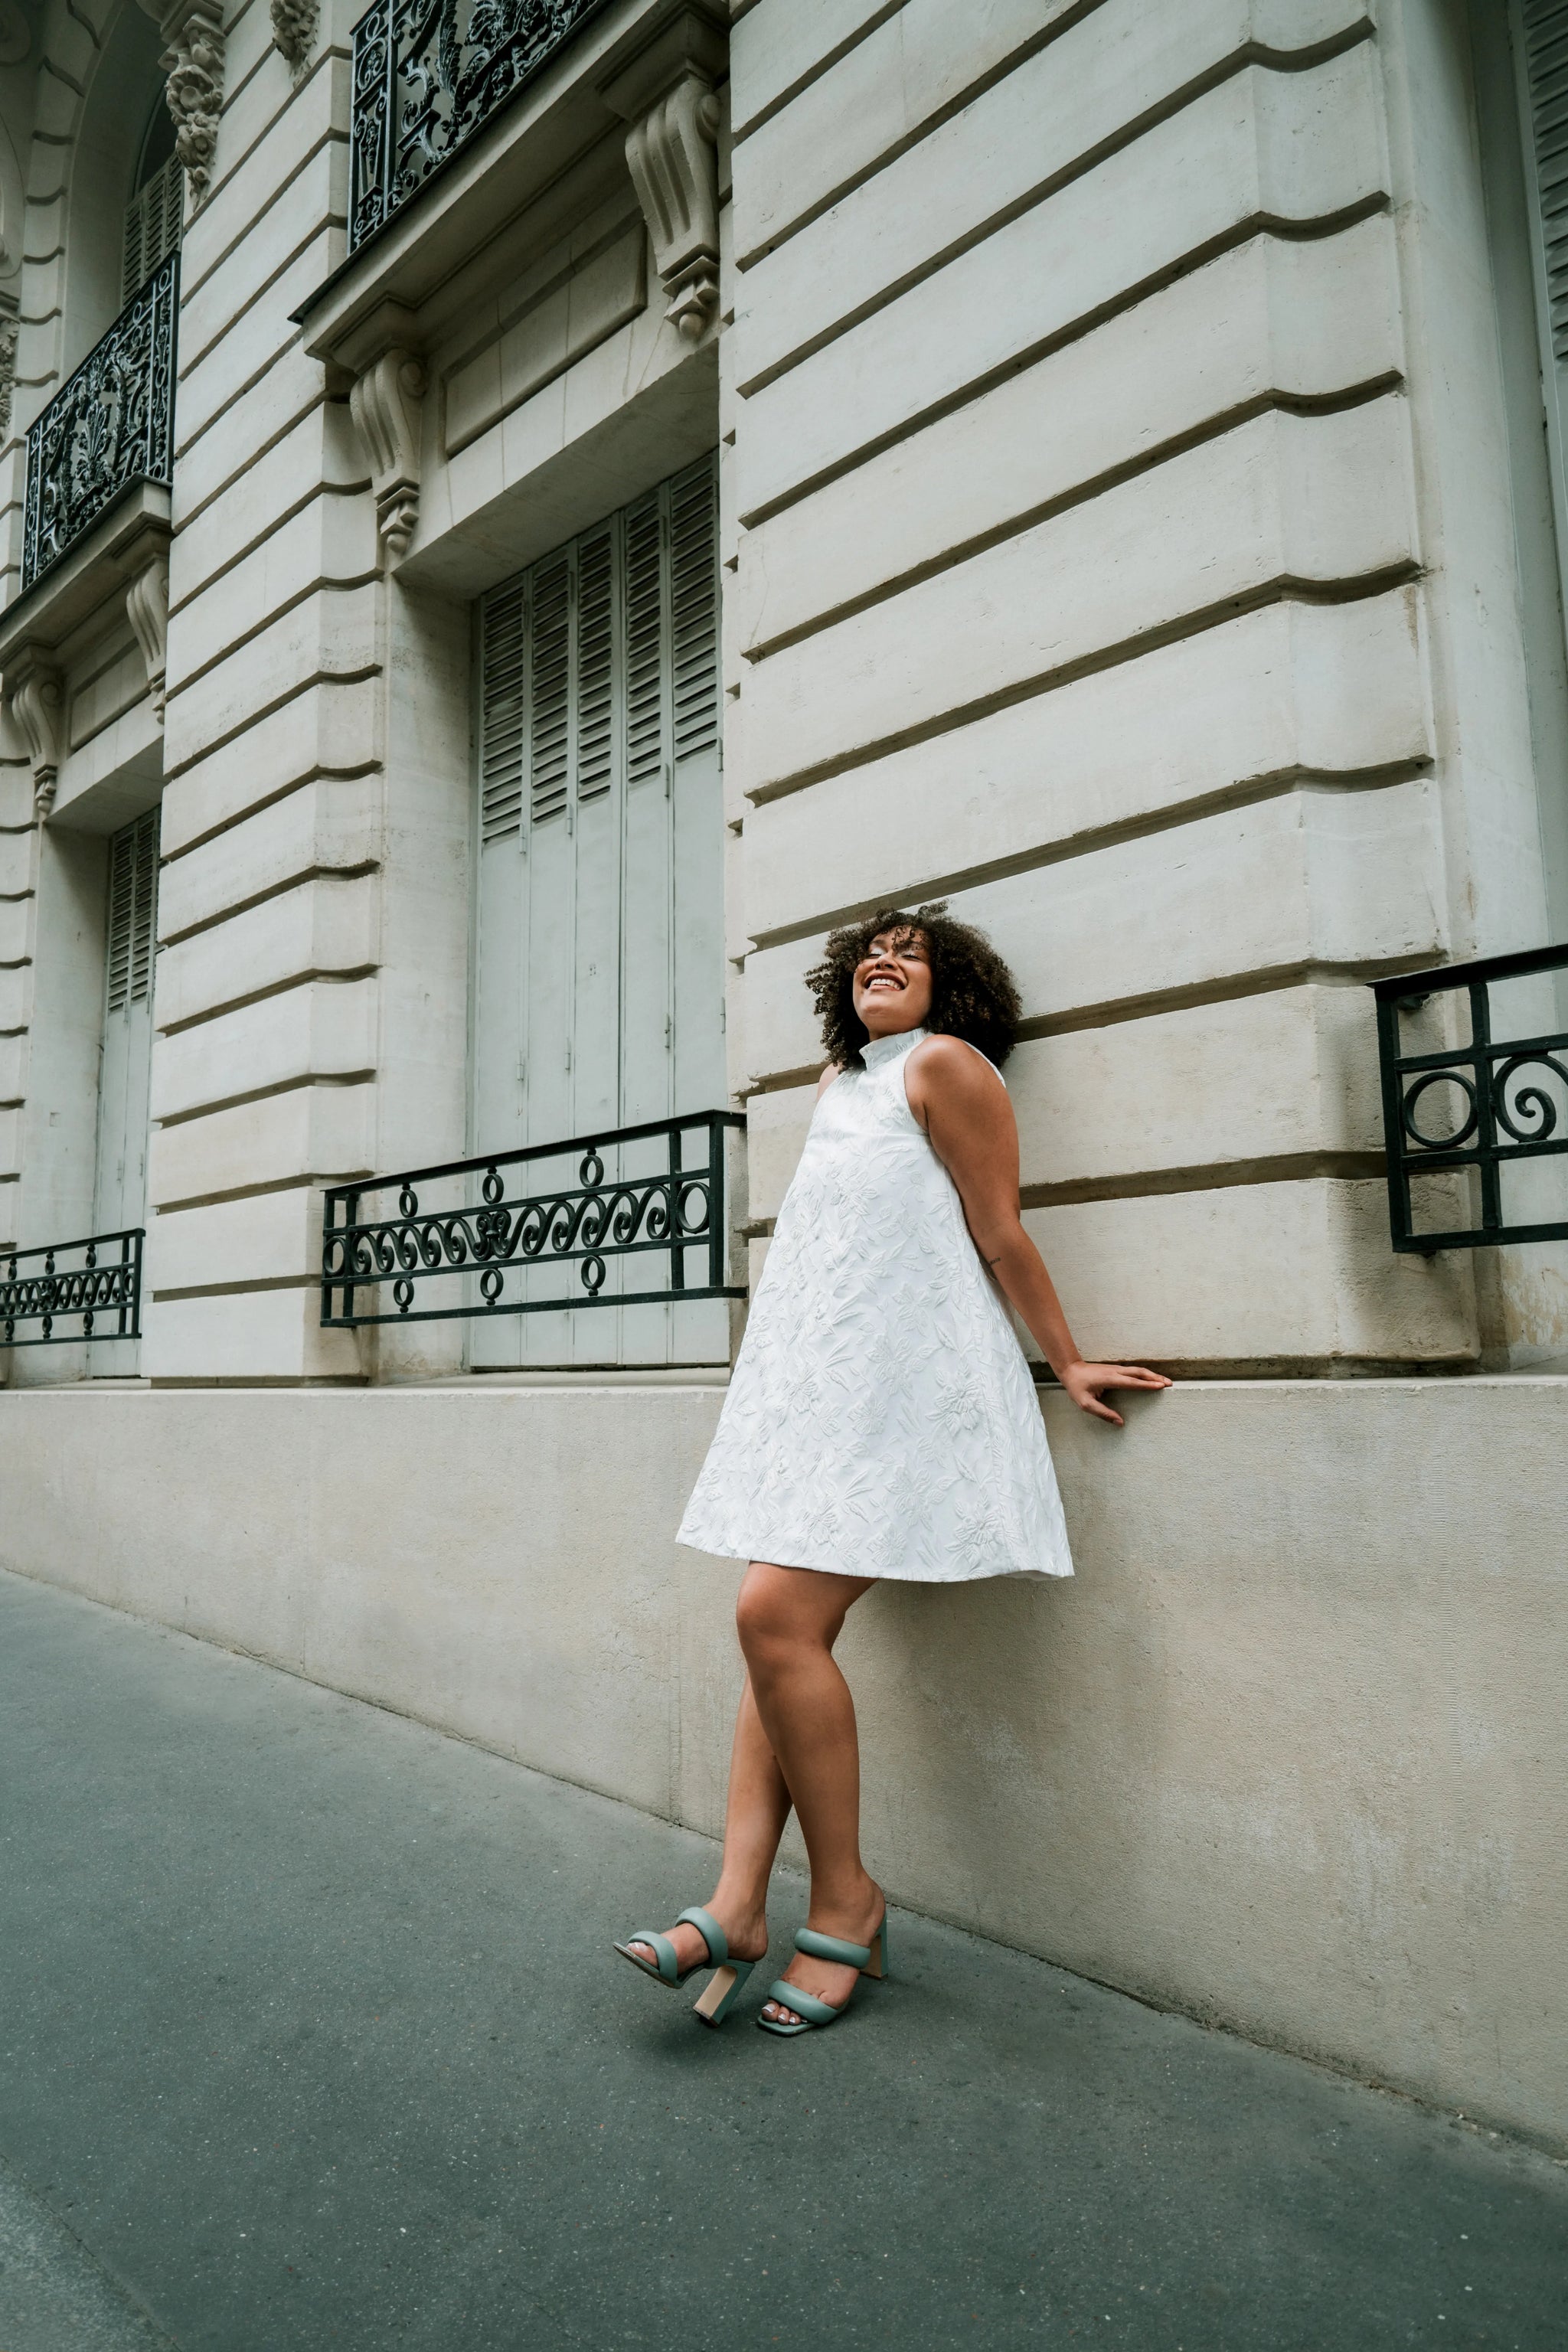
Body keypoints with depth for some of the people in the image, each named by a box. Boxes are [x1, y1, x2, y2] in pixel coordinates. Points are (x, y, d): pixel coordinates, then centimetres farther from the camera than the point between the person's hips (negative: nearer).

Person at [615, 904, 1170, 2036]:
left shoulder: (946, 1066, -4)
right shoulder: (838, 1083, 21)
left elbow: (1000, 1231, -3)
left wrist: (1067, 1363, -1)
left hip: (902, 1387, -8)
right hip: (818, 1381, 8)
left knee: (778, 1615, -16)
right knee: (785, 1629, 0)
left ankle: (846, 1905, -1)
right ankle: (738, 1907, 1)